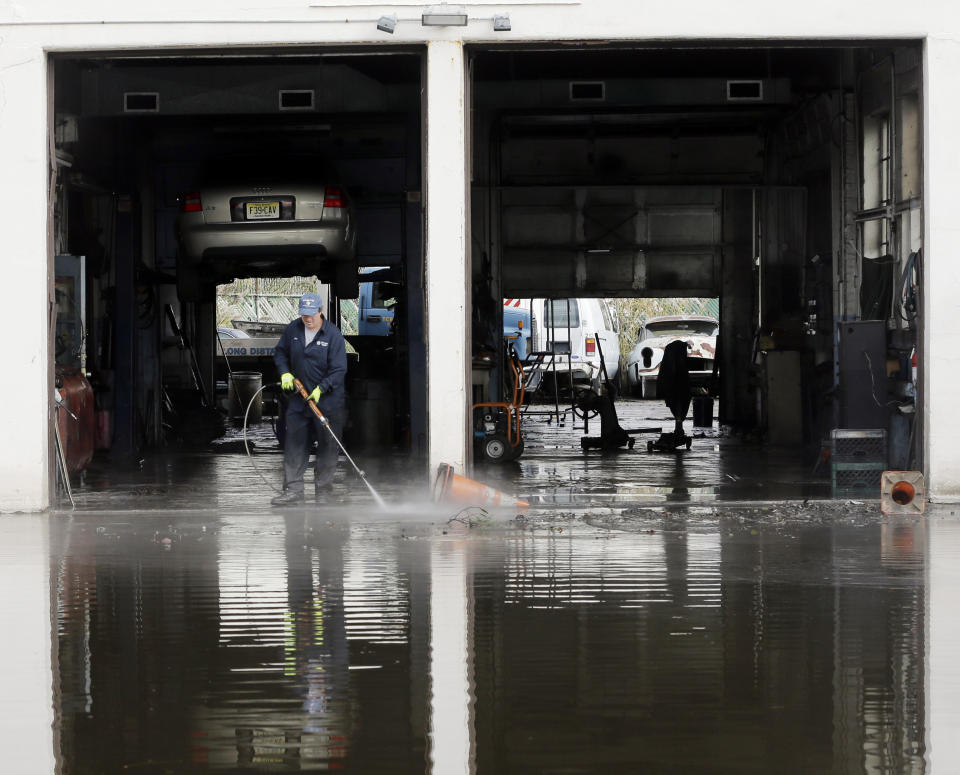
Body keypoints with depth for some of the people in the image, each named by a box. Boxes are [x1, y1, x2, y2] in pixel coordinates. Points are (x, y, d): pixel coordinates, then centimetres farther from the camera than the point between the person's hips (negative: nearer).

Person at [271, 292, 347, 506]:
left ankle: (323, 492, 11)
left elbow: (338, 369, -13)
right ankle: (293, 490, 3)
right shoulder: (293, 330, 3)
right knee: (294, 443, 1)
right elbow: (280, 352, 18)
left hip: (328, 398, -4)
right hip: (299, 398, 4)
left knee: (327, 446, 2)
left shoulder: (333, 334, -11)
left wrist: (321, 389, -22)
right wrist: (285, 373, 1)